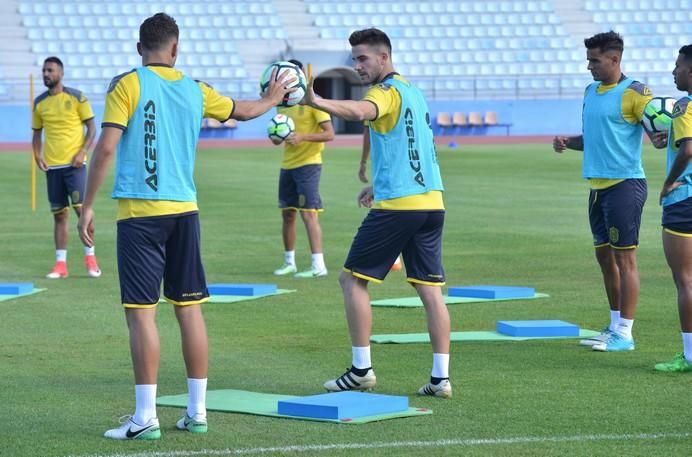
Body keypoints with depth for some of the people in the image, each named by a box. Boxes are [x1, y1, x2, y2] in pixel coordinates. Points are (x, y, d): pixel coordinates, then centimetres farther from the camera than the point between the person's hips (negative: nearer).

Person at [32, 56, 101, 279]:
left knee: (82, 208, -9)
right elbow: (37, 133, 17)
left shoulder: (76, 97, -3)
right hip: (51, 166, 4)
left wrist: (82, 152, -13)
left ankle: (90, 257, 3)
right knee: (59, 214, 5)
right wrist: (37, 156, 1)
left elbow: (91, 128, -1)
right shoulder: (39, 103, 9)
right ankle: (60, 263, 7)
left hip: (74, 163, -4)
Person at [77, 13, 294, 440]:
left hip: (140, 212, -5)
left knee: (141, 311, -4)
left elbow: (106, 149, -12)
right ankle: (197, 412, 14)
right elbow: (243, 110, 27)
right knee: (190, 308, 10)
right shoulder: (195, 90, 9)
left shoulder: (128, 85, -5)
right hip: (184, 211, 5)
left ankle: (146, 417, -7)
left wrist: (87, 207, -5)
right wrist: (273, 99, 48)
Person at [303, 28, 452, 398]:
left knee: (352, 278, 3)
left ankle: (361, 370, 2)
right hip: (431, 202, 8)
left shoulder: (387, 90, -8)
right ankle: (441, 377, 2)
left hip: (396, 206, -8)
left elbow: (360, 112, -33)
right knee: (430, 290, 6)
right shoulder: (412, 91, 20)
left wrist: (316, 102, -47)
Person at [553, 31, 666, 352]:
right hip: (598, 186, 9)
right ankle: (615, 326, 23)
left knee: (624, 257, -5)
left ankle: (624, 334, -2)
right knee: (604, 256, 13)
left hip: (624, 184, -8)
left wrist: (661, 139, -35)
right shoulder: (591, 91, 15)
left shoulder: (633, 93, -10)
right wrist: (567, 143, 7)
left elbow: (660, 128, -13)